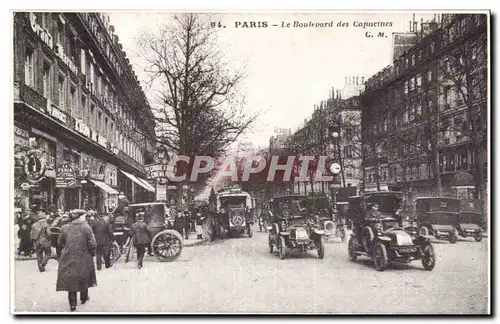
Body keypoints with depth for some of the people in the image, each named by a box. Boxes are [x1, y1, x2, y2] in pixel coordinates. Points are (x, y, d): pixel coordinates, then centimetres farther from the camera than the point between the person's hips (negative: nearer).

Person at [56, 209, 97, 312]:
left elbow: (60, 242, 8)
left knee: (71, 280, 8)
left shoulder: (65, 228, -3)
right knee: (84, 278, 20)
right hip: (84, 259, -1)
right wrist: (92, 253, 3)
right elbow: (92, 244, -14)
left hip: (69, 258, 1)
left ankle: (72, 304, 6)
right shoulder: (86, 227, -12)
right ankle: (84, 298, 36)